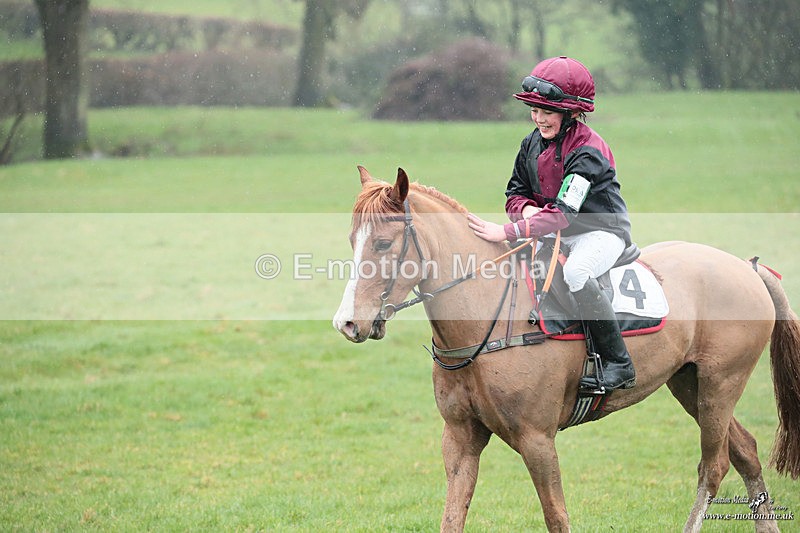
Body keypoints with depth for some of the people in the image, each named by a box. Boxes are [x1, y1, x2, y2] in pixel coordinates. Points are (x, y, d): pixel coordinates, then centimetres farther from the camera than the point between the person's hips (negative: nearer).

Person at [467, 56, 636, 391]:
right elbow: (515, 192, 11)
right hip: (554, 234, 9)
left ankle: (618, 364, -32)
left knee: (575, 272, -39)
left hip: (602, 231, -9)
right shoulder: (533, 144, 1)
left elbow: (564, 213, -33)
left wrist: (508, 232, -40)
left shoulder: (587, 153, -24)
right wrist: (527, 209, -15)